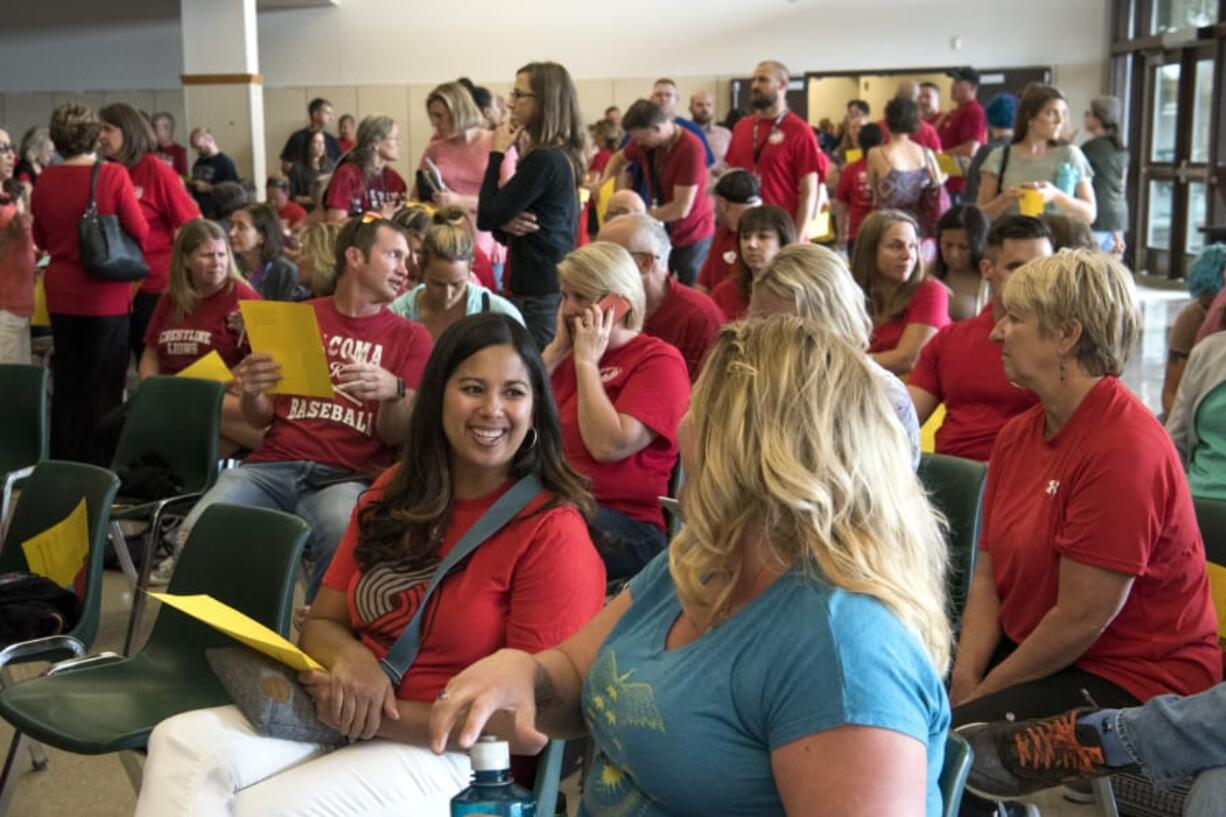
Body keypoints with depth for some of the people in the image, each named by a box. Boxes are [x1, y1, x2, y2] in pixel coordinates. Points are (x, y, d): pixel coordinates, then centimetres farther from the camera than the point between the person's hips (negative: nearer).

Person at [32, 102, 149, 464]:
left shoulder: (45, 181, -1)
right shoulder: (113, 175, -14)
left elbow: (42, 239, 10)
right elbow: (140, 232, -9)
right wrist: (129, 205, 9)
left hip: (61, 295, 4)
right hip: (105, 295, -4)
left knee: (66, 385, 14)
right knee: (103, 387, 5)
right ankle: (98, 471, 9)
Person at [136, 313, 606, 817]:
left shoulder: (552, 531, -11)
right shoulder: (393, 493, 11)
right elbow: (321, 624, 13)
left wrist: (382, 718, -18)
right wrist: (350, 658, -12)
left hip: (447, 751, -6)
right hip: (343, 716, 6)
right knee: (182, 743, -20)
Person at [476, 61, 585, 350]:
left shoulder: (544, 160, -17)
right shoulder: (562, 155, 12)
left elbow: (486, 218, -14)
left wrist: (497, 153, -7)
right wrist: (506, 224, -5)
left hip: (538, 294, -10)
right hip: (556, 285, 10)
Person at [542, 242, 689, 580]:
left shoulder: (660, 361, -2)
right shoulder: (569, 354, 20)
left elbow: (608, 446, -17)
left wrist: (587, 362, -8)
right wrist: (557, 349, 5)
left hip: (624, 522, -6)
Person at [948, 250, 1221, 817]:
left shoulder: (1125, 449, -21)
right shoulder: (1018, 434, 7)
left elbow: (1081, 620, -21)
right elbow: (988, 576, 7)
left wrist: (983, 692, -11)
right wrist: (964, 678, -7)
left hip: (1130, 681, -8)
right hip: (1029, 652, 8)